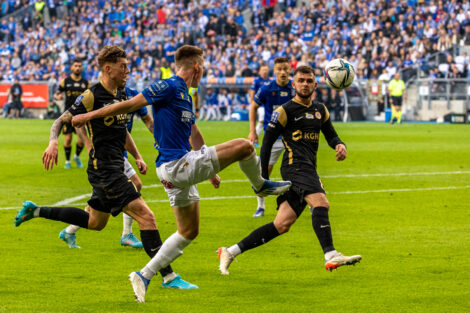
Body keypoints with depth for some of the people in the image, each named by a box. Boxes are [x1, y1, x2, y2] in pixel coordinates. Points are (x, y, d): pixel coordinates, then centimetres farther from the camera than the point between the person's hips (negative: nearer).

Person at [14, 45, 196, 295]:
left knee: (95, 222, 24)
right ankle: (168, 276, -15)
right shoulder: (92, 96, -13)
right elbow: (61, 121, -12)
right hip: (104, 169, -10)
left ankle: (35, 211, 34)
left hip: (115, 168, 10)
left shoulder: (120, 94, 12)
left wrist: (137, 157, 17)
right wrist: (53, 143, -31)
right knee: (145, 216, -16)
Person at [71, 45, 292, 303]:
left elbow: (194, 134, 30)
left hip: (182, 169, 10)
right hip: (175, 165, -10)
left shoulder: (184, 95, 19)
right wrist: (89, 116, -17)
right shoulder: (169, 87, -12)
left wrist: (210, 168, 36)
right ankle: (260, 185, 21)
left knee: (188, 232, 15)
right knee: (244, 146, -8)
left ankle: (144, 276, 13)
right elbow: (130, 105, -14)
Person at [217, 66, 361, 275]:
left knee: (282, 225, 1)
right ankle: (330, 256, -42)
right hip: (295, 165, -7)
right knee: (321, 203, -29)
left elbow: (331, 135, 27)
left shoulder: (320, 110, 20)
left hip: (309, 170, 7)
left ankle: (230, 252, 7)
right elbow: (267, 142, 0)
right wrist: (264, 179, -3)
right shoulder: (285, 111, 0)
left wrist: (339, 145, 1)